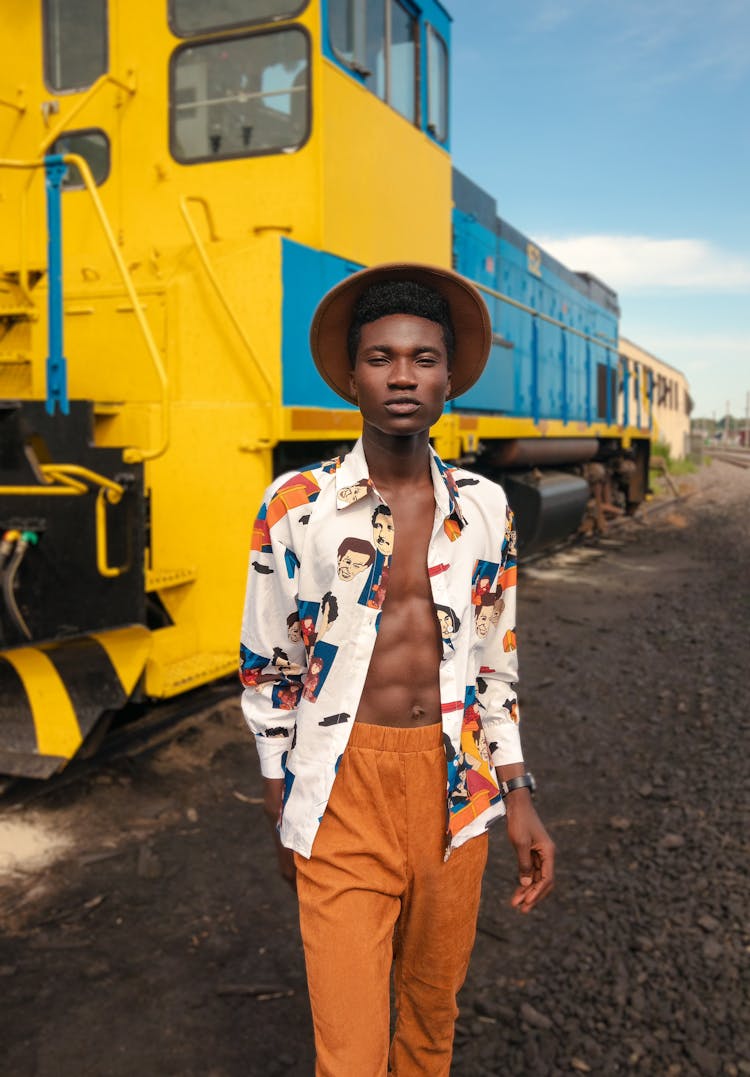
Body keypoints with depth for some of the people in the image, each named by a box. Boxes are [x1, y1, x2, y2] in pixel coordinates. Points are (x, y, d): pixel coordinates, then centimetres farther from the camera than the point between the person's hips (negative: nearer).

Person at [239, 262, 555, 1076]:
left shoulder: (484, 509, 3)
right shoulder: (297, 506, -6)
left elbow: (494, 664, 11)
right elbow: (266, 668, 2)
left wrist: (517, 798, 7)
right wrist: (282, 817, 6)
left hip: (456, 783, 3)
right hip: (344, 784, -3)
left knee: (433, 1008, 19)